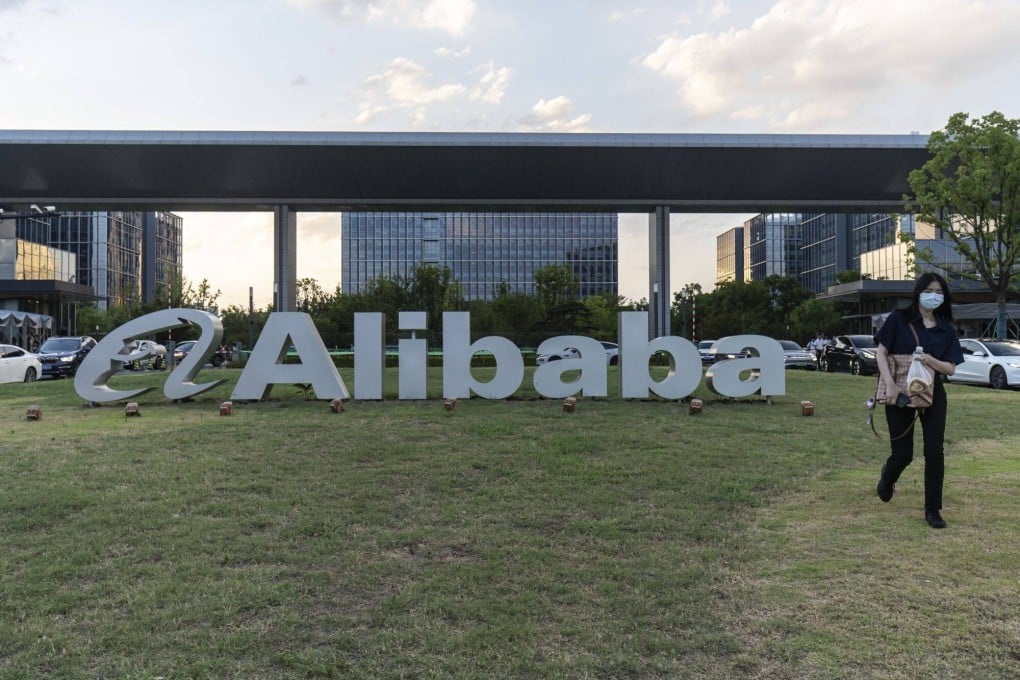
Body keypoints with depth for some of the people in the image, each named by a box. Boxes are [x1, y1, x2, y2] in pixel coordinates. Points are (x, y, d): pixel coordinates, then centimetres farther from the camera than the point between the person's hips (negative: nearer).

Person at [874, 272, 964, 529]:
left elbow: (951, 368, 2)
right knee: (903, 453, 1)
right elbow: (881, 352, -7)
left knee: (934, 451, -3)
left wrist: (931, 360, -19)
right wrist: (890, 385, -19)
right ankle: (887, 477, 37)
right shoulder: (899, 319, -4)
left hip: (933, 395, 3)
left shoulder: (946, 329, 5)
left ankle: (933, 510, 10)